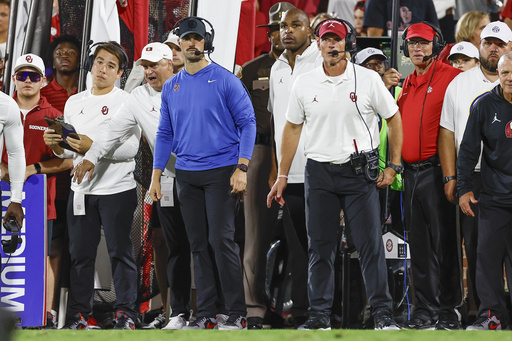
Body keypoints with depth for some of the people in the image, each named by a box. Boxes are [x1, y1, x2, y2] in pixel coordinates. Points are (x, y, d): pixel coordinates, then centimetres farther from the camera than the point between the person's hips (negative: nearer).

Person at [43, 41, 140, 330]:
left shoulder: (126, 102, -2)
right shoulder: (74, 103, 15)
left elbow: (130, 148, -12)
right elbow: (68, 151, 17)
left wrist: (94, 148, -21)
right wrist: (56, 145, -5)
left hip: (117, 189, -5)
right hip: (82, 189, 5)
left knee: (120, 251, -2)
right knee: (80, 252, 5)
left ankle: (126, 312, 3)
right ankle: (79, 313, 10)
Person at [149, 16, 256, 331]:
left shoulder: (225, 80, -4)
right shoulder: (171, 87, 12)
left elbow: (247, 123, -5)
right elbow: (165, 134, 18)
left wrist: (242, 168, -14)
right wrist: (156, 175, 11)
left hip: (221, 172, -5)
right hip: (187, 174, 5)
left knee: (221, 240, -11)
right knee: (199, 244, 6)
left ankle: (238, 314, -7)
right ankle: (206, 314, 9)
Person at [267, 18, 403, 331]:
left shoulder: (368, 79, -1)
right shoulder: (304, 84, 5)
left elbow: (393, 118, 7)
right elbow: (292, 128, 14)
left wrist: (393, 166, 2)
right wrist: (282, 176, 12)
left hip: (360, 172, -2)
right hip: (319, 172, 2)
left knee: (371, 244, -5)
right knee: (320, 247, 4)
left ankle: (383, 313, -2)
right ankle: (320, 315, 10)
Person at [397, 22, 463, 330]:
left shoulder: (450, 78, -6)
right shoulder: (407, 85, 18)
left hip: (436, 169, -7)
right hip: (410, 173, 7)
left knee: (444, 243, -5)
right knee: (420, 244, 9)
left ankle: (449, 309, -1)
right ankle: (426, 308, 14)